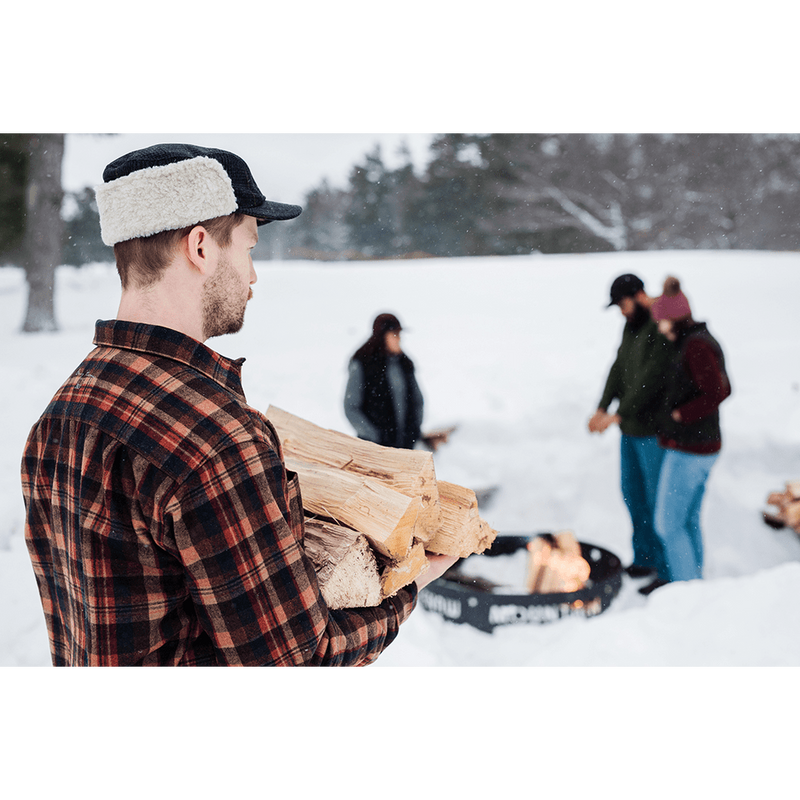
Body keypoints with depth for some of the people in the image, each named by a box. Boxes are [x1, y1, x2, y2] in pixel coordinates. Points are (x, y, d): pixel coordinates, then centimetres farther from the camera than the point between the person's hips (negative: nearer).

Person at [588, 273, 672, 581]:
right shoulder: (631, 326, 10)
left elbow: (651, 378, -26)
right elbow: (618, 369, 8)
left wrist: (619, 414, -25)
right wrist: (602, 408, -3)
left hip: (654, 430, -9)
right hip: (631, 428, 9)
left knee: (657, 497, 2)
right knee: (632, 492, 15)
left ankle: (666, 564, 18)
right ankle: (644, 557, 29)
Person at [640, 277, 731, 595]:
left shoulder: (695, 346, -21)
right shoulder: (703, 340, 9)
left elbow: (714, 394, -29)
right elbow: (723, 388, 18)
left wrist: (678, 414, -16)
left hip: (688, 450, -10)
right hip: (700, 445, 10)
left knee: (668, 524, 2)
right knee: (688, 519, 21)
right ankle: (679, 576, 34)